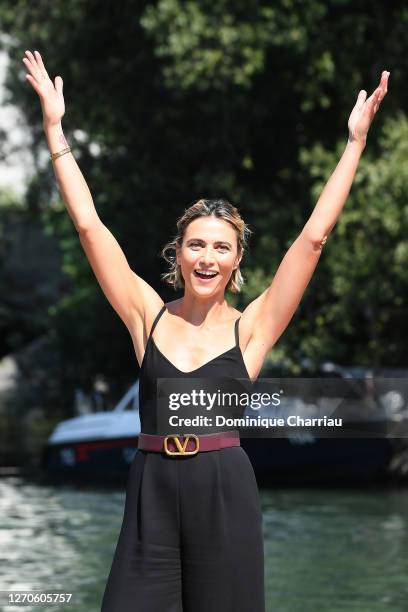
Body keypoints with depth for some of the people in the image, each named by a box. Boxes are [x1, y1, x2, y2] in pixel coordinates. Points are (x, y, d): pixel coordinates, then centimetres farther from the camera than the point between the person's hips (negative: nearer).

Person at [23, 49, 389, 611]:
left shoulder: (250, 328, 1)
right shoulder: (149, 316, 4)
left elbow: (314, 236, -1)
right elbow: (89, 225, 2)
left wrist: (356, 142, -2)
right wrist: (54, 127, 1)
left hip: (226, 494, -1)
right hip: (152, 492, 1)